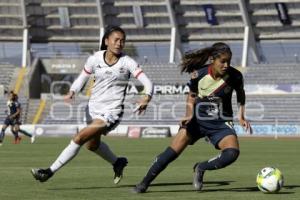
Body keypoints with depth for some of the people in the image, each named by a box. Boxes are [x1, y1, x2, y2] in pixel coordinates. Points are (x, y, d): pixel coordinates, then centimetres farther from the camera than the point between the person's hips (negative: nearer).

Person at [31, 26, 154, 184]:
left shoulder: (127, 62, -10)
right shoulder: (95, 59, -3)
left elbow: (147, 83, -15)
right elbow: (82, 78, 7)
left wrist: (147, 97, -36)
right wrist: (72, 92, -14)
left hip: (111, 112, -6)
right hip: (93, 108, 6)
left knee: (79, 138, -19)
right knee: (92, 145, 25)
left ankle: (50, 171, -13)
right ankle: (117, 163, 51)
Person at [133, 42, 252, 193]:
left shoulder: (234, 76, -16)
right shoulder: (198, 74, -17)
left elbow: (240, 93, 7)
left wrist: (241, 116, -2)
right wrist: (189, 114, -13)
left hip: (221, 123, 0)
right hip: (198, 119, 0)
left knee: (232, 153, -25)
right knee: (172, 152, -10)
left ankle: (200, 169, 1)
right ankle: (144, 183, 7)